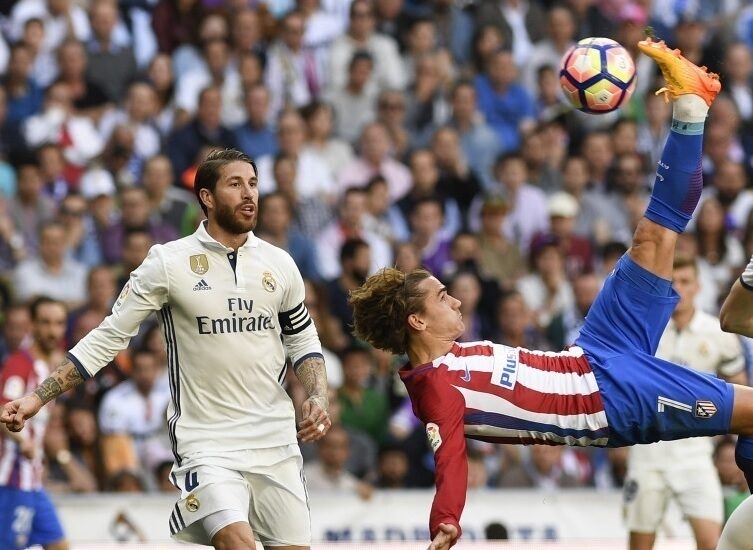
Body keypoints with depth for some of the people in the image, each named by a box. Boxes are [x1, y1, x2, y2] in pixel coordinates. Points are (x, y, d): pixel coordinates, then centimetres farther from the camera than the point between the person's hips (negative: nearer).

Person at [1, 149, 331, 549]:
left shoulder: (279, 264, 7)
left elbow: (303, 340, 20)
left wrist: (318, 398, 2)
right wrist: (37, 398, -5)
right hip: (205, 439, -4)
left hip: (276, 440, 4)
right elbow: (109, 337, 0)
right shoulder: (168, 262, -4)